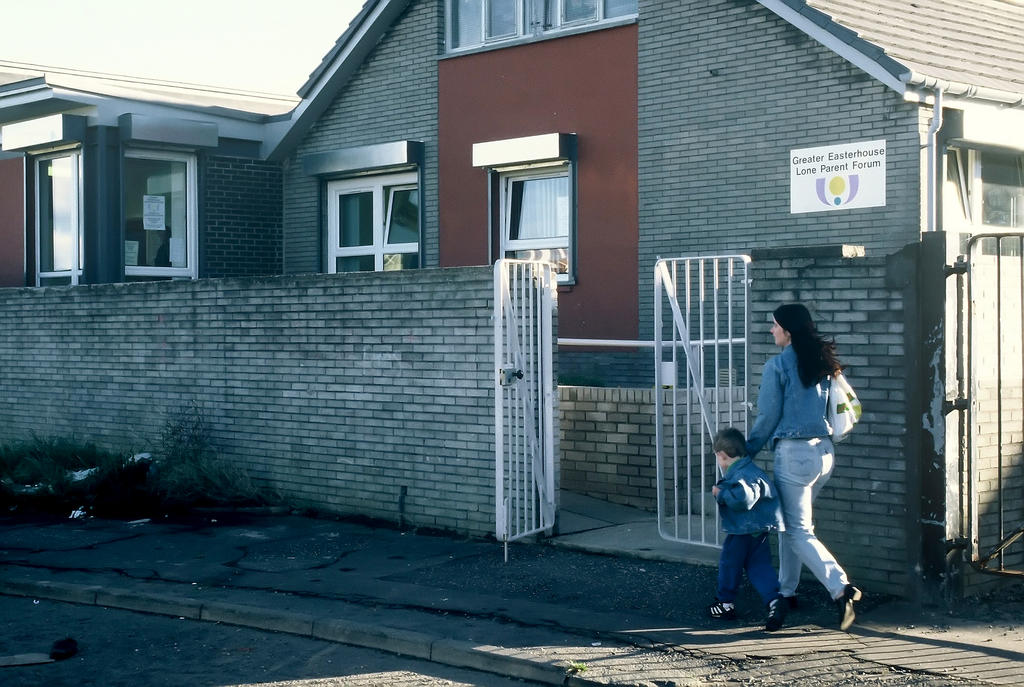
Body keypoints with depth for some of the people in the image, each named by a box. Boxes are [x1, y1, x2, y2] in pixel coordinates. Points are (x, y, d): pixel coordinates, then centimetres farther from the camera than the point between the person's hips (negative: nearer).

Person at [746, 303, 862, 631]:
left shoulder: (778, 365, -10)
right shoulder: (822, 363, 10)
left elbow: (768, 417, -8)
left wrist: (748, 450, 6)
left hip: (794, 453, -7)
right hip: (825, 452, 7)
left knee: (798, 531, -2)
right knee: (791, 523, 19)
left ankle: (840, 588, -17)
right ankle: (786, 592, 25)